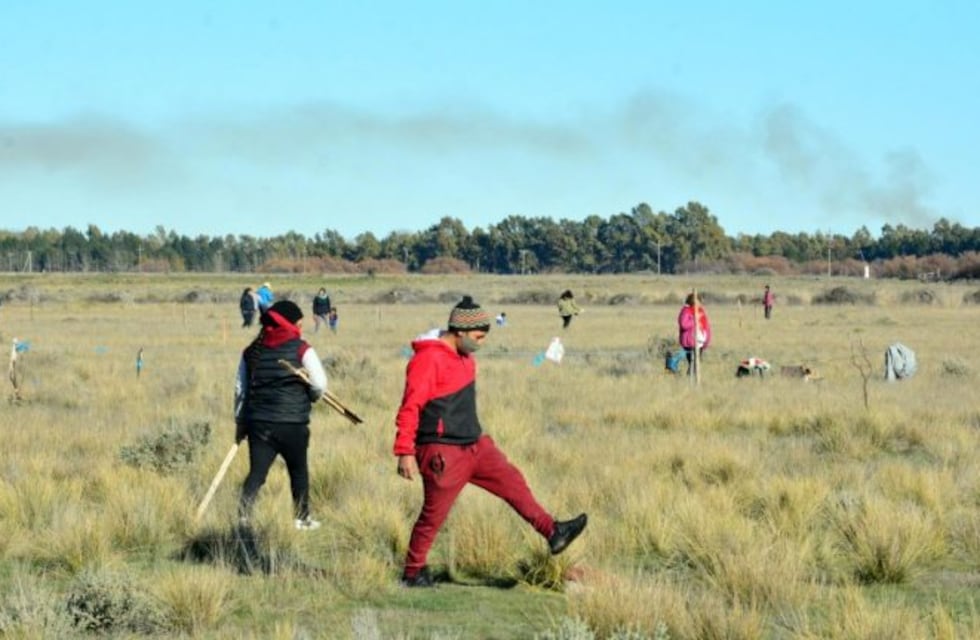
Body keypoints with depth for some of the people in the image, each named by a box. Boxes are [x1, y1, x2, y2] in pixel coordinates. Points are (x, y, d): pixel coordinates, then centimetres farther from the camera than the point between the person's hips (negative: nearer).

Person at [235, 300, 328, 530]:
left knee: (256, 473, 2)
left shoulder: (252, 351, 8)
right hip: (293, 423, -3)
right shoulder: (301, 349, -5)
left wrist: (240, 421, 20)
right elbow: (319, 385, -7)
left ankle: (243, 518, -11)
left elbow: (240, 389, 12)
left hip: (258, 422, 3)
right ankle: (302, 519, 25)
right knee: (299, 471, 15)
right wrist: (309, 398, 15)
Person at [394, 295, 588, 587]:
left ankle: (552, 532, 9)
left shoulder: (464, 357, 9)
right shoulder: (429, 360, -20)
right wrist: (405, 453, -22)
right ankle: (413, 573, 13)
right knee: (434, 515, 0)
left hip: (474, 445, 9)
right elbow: (410, 407, -20)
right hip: (443, 453, -9)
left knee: (511, 481, 6)